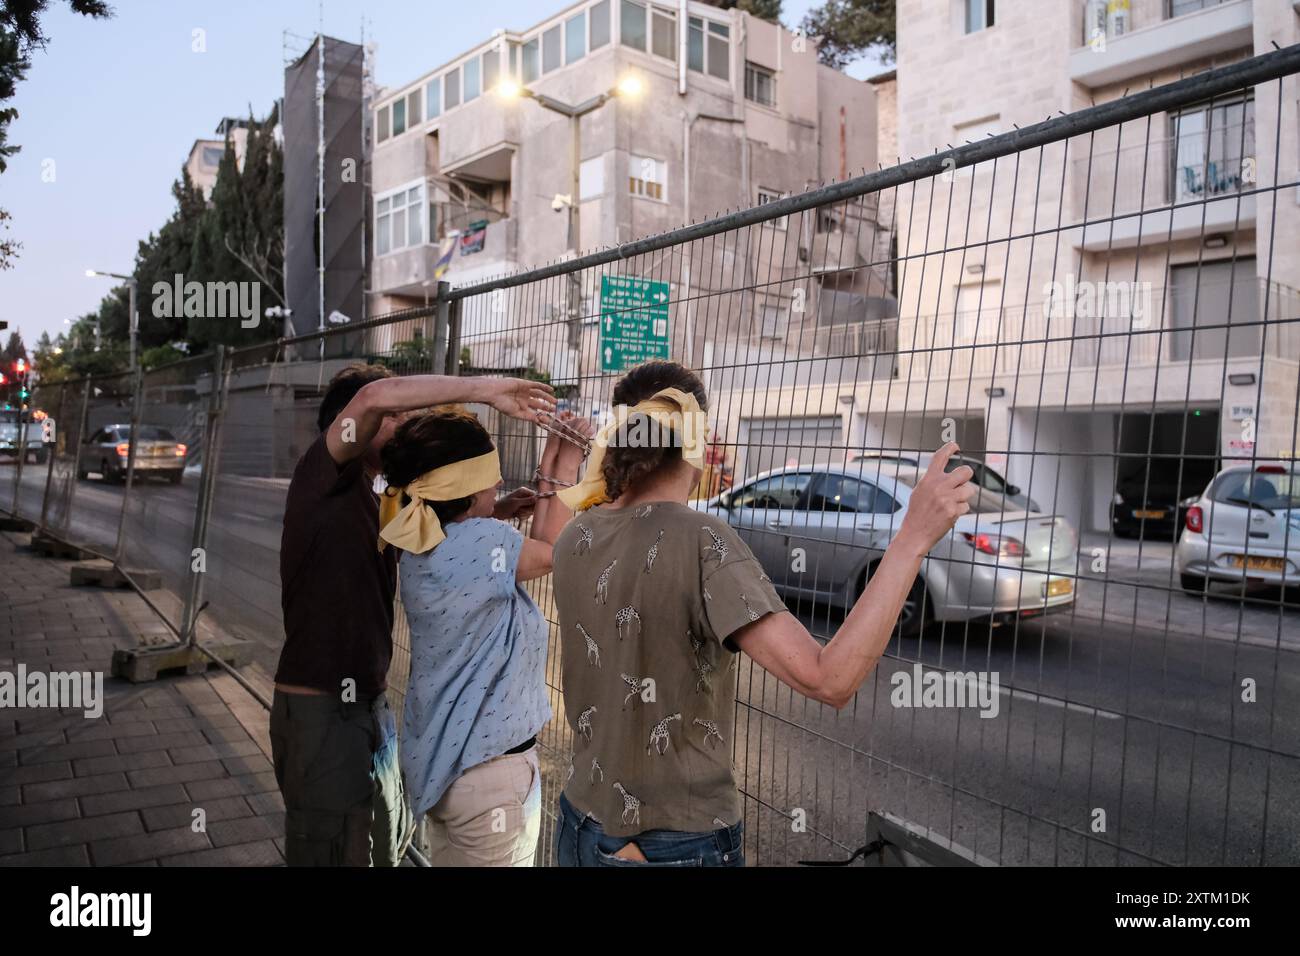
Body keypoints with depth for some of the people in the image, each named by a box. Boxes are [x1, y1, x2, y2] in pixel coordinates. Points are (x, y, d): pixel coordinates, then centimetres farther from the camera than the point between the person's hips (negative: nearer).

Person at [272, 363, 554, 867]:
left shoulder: (373, 504, 13)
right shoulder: (321, 477, -12)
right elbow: (373, 396, -27)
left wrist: (495, 510, -1)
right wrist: (485, 389, -23)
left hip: (368, 705, 9)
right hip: (320, 711, -9)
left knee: (387, 843, 20)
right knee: (336, 851, 3)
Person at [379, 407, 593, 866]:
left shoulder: (421, 548, 0)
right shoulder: (481, 540, -26)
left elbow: (533, 549, 3)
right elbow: (553, 552, -6)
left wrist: (550, 462, 5)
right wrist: (565, 464, 2)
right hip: (488, 768, -8)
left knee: (448, 859, 23)